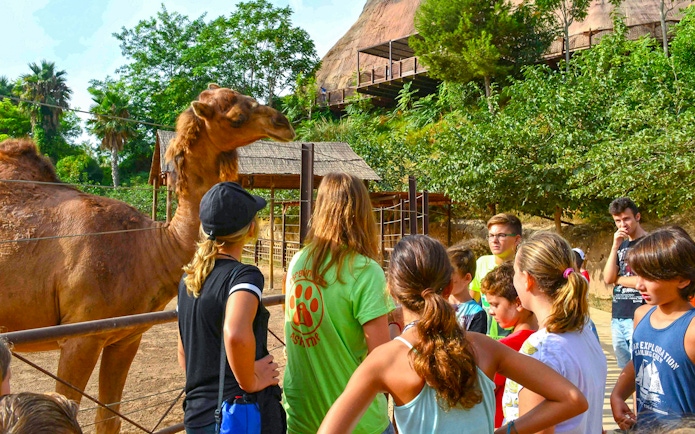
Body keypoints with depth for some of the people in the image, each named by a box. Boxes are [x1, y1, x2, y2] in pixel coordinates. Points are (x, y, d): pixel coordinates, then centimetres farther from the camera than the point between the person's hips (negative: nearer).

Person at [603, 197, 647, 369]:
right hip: (617, 317, 7)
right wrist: (615, 247, -6)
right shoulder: (620, 244, 14)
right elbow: (607, 278, 2)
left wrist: (617, 279, -2)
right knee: (624, 369, 14)